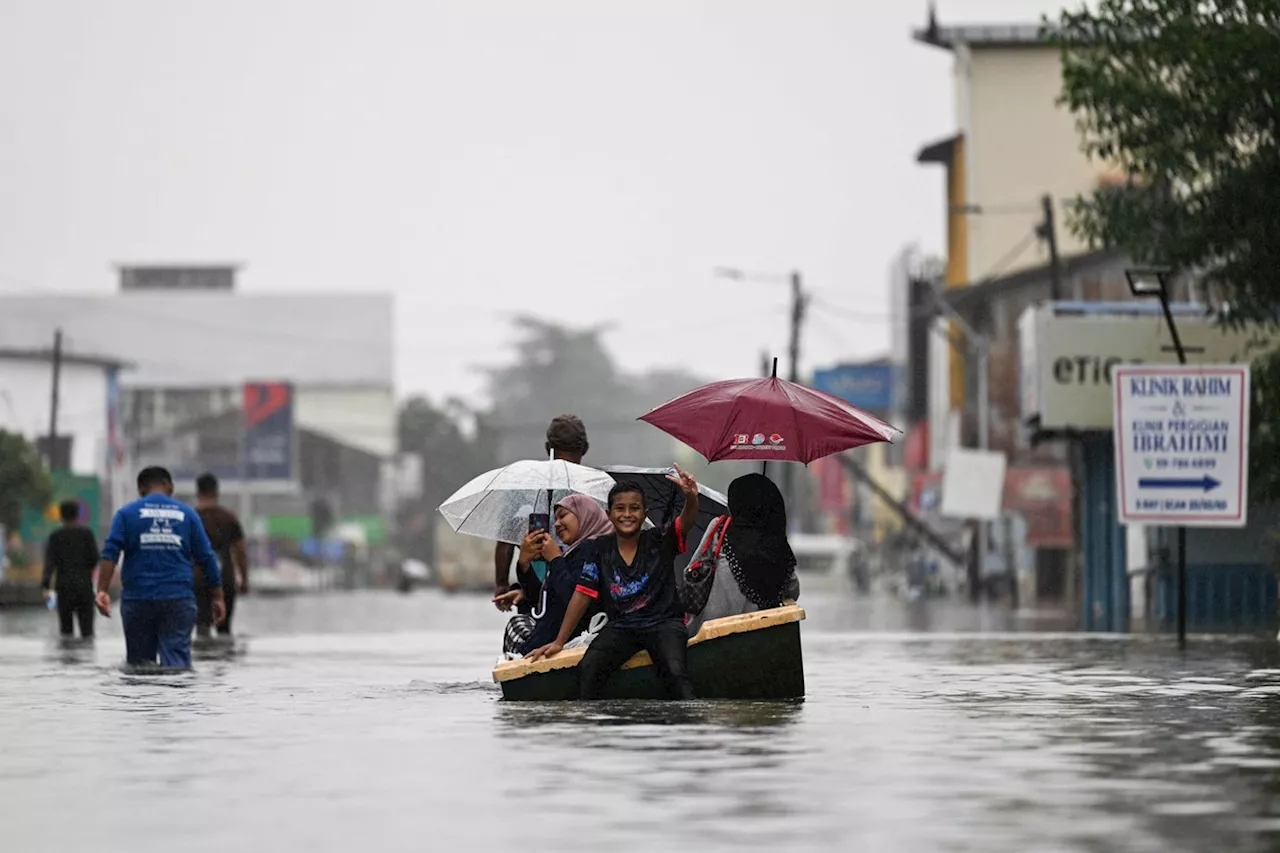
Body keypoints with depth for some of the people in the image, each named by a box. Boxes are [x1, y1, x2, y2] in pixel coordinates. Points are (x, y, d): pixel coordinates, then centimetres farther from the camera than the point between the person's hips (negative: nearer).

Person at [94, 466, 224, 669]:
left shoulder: (127, 513, 6)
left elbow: (110, 553, -7)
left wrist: (102, 591, -12)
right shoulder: (187, 514, 9)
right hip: (179, 599, 0)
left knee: (140, 662, 10)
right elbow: (206, 557, 8)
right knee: (178, 661, -7)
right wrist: (217, 597, 13)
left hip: (138, 599, 0)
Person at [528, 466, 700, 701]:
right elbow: (583, 594, 6)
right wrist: (559, 642, 5)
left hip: (663, 622, -2)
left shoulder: (659, 541, -2)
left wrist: (691, 498, -46)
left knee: (675, 671, -30)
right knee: (587, 668, -24)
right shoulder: (599, 549, 5)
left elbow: (686, 522, -21)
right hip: (620, 626, 2)